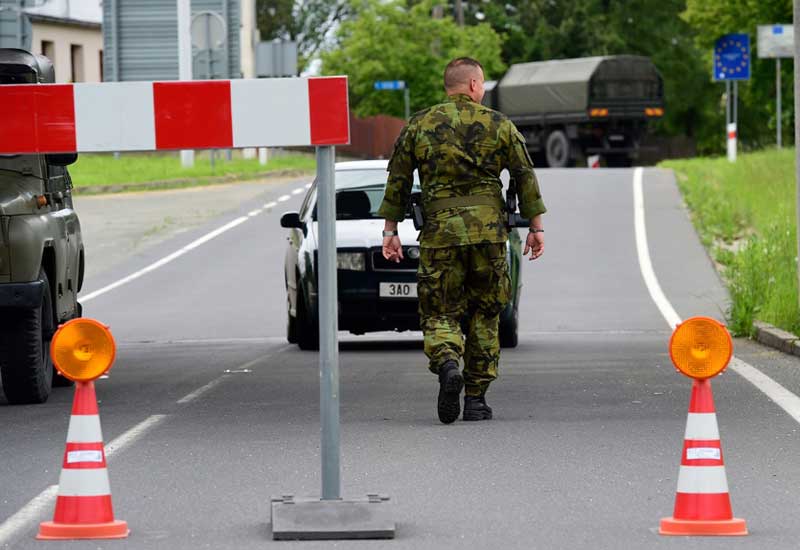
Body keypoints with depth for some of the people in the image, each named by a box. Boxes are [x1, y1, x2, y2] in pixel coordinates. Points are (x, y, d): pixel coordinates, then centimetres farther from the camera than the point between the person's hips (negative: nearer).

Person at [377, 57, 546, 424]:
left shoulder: (419, 126, 7)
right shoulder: (498, 125, 5)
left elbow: (398, 181, 7)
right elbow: (525, 176, 5)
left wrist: (390, 230, 12)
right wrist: (536, 227, 11)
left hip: (439, 230, 0)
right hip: (489, 229, 0)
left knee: (440, 312, 5)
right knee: (485, 314, 11)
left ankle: (447, 364, -26)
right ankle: (476, 398, 10)